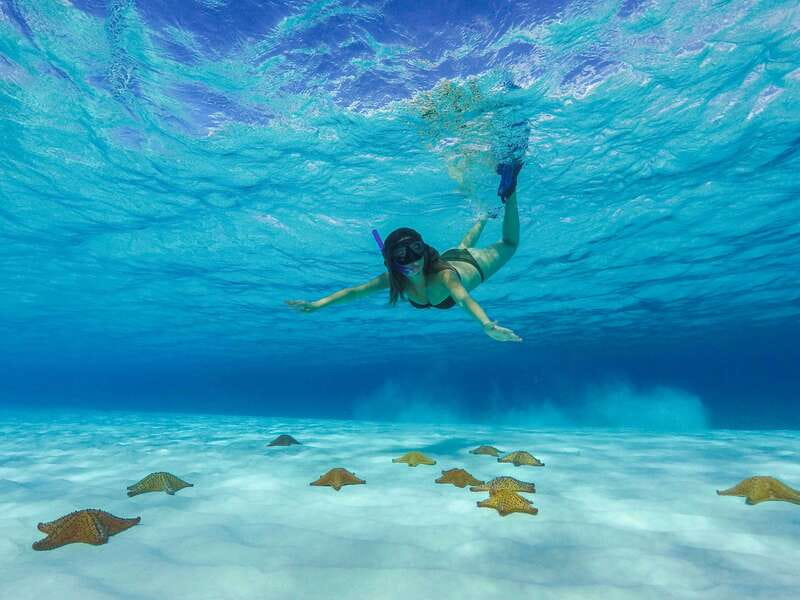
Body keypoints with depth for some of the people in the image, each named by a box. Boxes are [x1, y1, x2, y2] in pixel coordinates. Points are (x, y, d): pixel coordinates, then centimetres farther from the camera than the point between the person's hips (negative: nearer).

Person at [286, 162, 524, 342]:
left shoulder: (442, 275, -49)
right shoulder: (393, 278, -35)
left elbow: (464, 298, -67)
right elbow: (354, 291, -36)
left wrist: (487, 325, -85)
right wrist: (317, 304, -47)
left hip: (472, 264, -4)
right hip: (449, 258, 4)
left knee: (508, 245, 20)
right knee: (463, 246, 38)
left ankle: (508, 192, 29)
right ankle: (485, 215, 60)